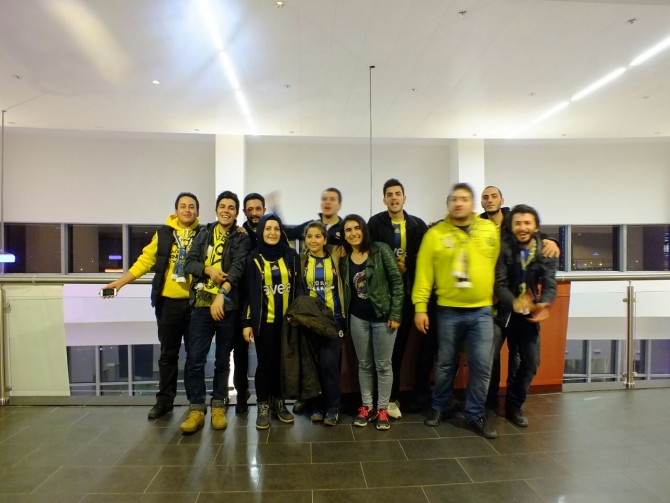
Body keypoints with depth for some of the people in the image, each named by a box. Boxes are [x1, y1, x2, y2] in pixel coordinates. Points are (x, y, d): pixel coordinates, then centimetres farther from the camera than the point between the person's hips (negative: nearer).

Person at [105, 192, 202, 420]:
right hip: (168, 302, 1)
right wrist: (121, 281, 0)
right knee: (168, 353, 11)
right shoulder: (163, 233, 6)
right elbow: (146, 260, 5)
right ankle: (164, 400, 24)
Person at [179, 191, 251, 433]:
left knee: (223, 360, 9)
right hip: (201, 304, 2)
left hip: (228, 305, -2)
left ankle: (218, 407, 22)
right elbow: (189, 262, 6)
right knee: (195, 359, 0)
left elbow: (238, 268, -12)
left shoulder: (242, 239, 2)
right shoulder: (203, 235, 13)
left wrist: (221, 294, -24)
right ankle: (197, 409, 13)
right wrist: (208, 270, -15)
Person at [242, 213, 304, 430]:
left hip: (287, 320, 2)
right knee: (265, 363, 2)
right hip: (263, 320, -2)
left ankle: (279, 403, 25)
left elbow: (298, 288, 9)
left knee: (283, 362, 9)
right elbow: (248, 292, 1)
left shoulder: (291, 256, 6)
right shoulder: (254, 258, 1)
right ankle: (263, 407, 17)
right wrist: (247, 322, -4)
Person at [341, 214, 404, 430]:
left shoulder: (381, 250, -8)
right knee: (364, 364, 14)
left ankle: (382, 409, 21)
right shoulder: (344, 259, 4)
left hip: (383, 316, -3)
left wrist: (395, 314, -11)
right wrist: (344, 317, 2)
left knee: (383, 364, 6)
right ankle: (366, 406, 27)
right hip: (358, 318, 4)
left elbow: (397, 281, -9)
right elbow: (345, 289, 11)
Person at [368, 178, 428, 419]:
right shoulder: (375, 223, -1)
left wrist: (407, 268, -5)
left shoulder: (418, 225, 5)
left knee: (400, 343, 9)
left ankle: (391, 395, 24)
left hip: (407, 292, 2)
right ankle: (389, 397, 15)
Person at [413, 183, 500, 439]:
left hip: (482, 310, 2)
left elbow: (497, 265, 9)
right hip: (448, 311, -1)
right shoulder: (435, 234, -4)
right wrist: (420, 307, -9)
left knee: (481, 366, 5)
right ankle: (438, 408, 32)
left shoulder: (490, 230, 3)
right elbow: (424, 273, -6)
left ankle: (475, 415, 23)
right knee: (445, 364, 12)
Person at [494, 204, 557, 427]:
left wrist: (543, 304, -32)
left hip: (529, 313, 3)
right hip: (503, 311, -2)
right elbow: (499, 282, -20)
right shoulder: (504, 248, -15)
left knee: (531, 361, 2)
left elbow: (550, 284, -10)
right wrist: (513, 302, -39)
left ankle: (514, 405, 23)